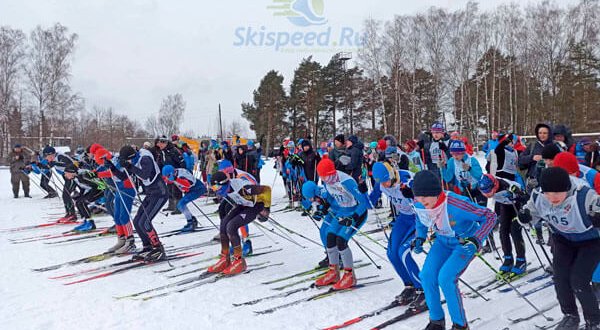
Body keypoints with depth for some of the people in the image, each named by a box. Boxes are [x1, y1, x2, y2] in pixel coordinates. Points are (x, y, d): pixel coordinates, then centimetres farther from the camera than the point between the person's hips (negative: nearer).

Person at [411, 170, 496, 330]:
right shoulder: (418, 203, -18)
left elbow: (490, 216, -27)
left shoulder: (456, 205, -37)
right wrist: (420, 238, -4)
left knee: (445, 278, -22)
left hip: (465, 243, -6)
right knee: (427, 275, -12)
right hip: (443, 241, 6)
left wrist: (476, 240, -36)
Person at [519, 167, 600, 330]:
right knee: (560, 278, -2)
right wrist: (524, 215, -27)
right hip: (563, 239, 4)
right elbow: (532, 212, -4)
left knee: (578, 281, -11)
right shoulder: (538, 197, -22)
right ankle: (570, 316, 24)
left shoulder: (584, 195, -38)